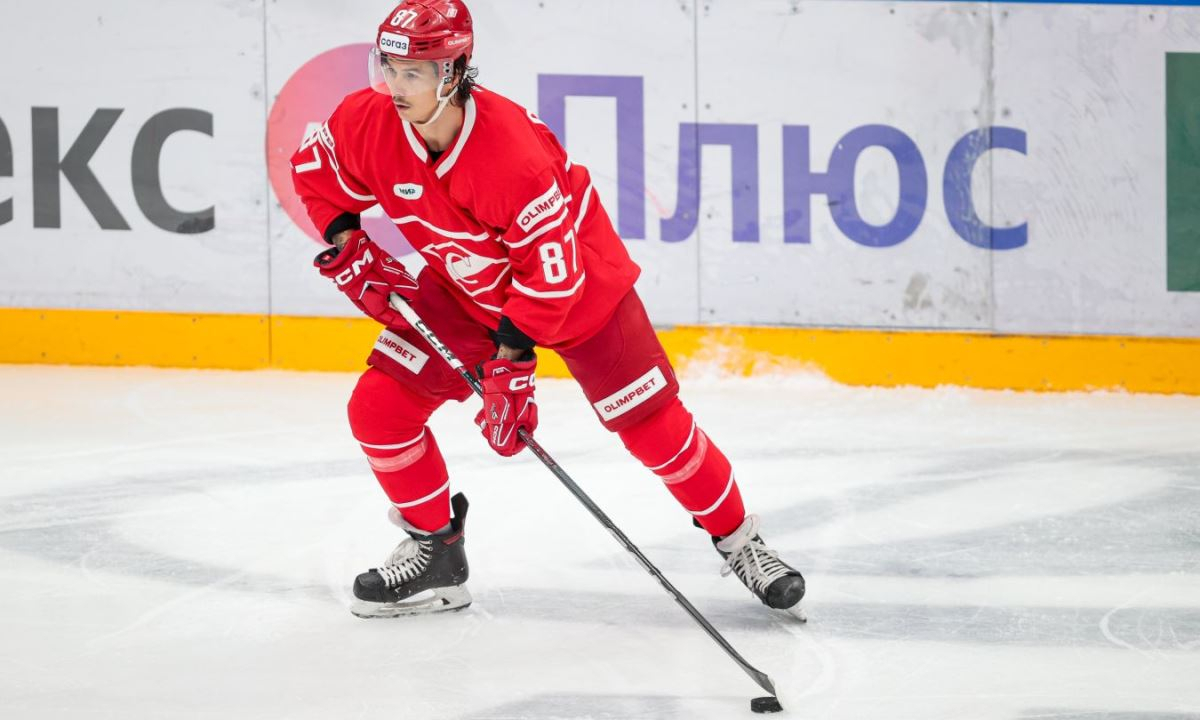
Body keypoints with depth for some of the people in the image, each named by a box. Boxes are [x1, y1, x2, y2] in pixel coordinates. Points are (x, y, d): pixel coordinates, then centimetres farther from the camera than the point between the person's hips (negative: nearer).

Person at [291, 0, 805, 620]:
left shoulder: (511, 150, -37)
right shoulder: (369, 123, -20)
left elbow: (550, 268, -30)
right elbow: (315, 166, 2)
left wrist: (513, 356, -28)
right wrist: (345, 242, -9)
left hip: (576, 282, -5)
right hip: (463, 288, 5)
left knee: (651, 423, -7)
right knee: (378, 407, -6)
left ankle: (736, 539, 14)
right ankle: (434, 550, 12)